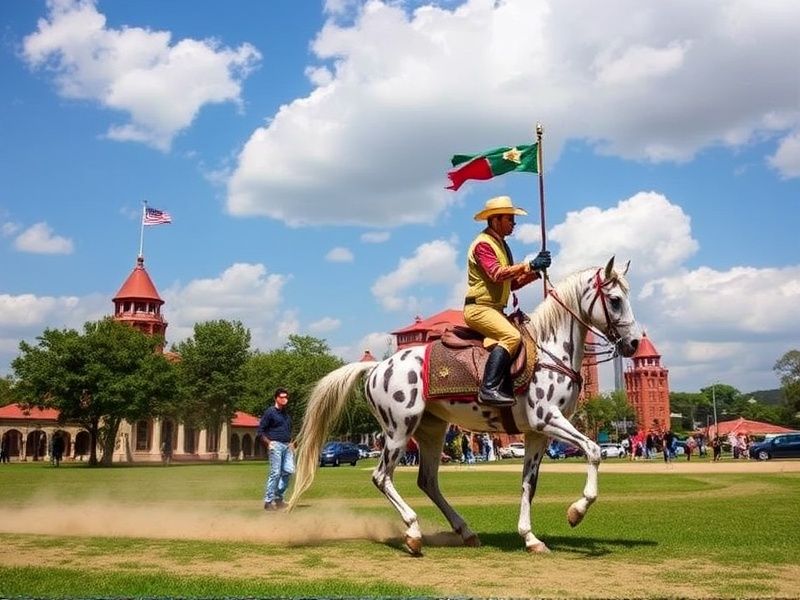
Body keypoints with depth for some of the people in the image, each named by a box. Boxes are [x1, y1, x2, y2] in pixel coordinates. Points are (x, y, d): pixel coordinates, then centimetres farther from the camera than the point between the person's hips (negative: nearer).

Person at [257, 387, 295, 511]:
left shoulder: (287, 414, 18)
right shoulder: (270, 412, -3)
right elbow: (260, 431, -4)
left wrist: (291, 444, 14)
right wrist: (268, 443, -14)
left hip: (287, 446, 7)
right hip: (276, 445, -7)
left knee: (289, 471, -2)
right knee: (275, 473, -8)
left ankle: (279, 497, 11)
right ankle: (268, 501, -2)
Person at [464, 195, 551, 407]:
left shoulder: (500, 245, 22)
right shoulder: (483, 243, -8)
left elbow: (512, 282, 20)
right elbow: (496, 274, -24)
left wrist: (535, 271, 5)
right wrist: (530, 265, -22)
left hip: (495, 309, 10)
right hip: (479, 308, -10)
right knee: (511, 336, -29)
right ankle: (489, 389, -33)